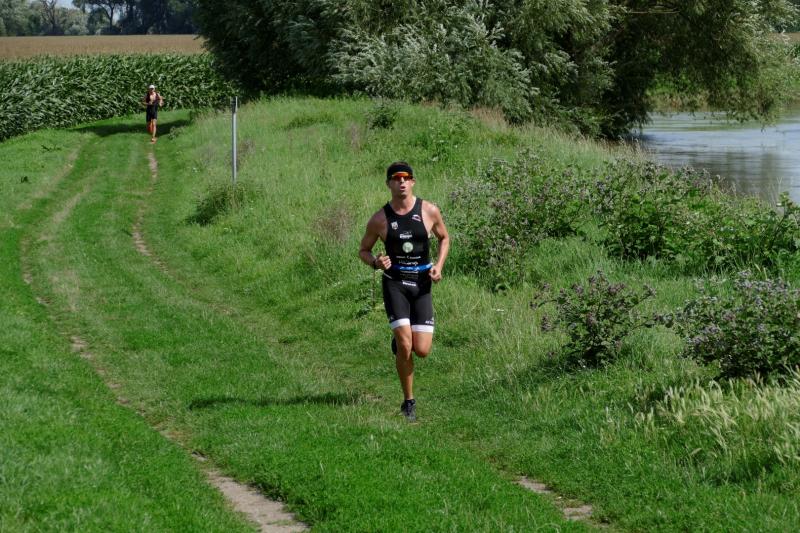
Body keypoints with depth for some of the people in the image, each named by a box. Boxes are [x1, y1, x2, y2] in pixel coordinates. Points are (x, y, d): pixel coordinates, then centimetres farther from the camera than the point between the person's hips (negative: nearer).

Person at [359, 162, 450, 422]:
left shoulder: (429, 211, 0)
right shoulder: (379, 219, -2)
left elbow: (444, 238, 16)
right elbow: (363, 250, 10)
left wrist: (439, 265, -1)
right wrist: (375, 262, -13)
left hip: (421, 284, 2)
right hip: (394, 282, -1)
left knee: (422, 350, -6)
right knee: (405, 346, -15)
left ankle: (400, 340, 32)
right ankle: (409, 402, 1)